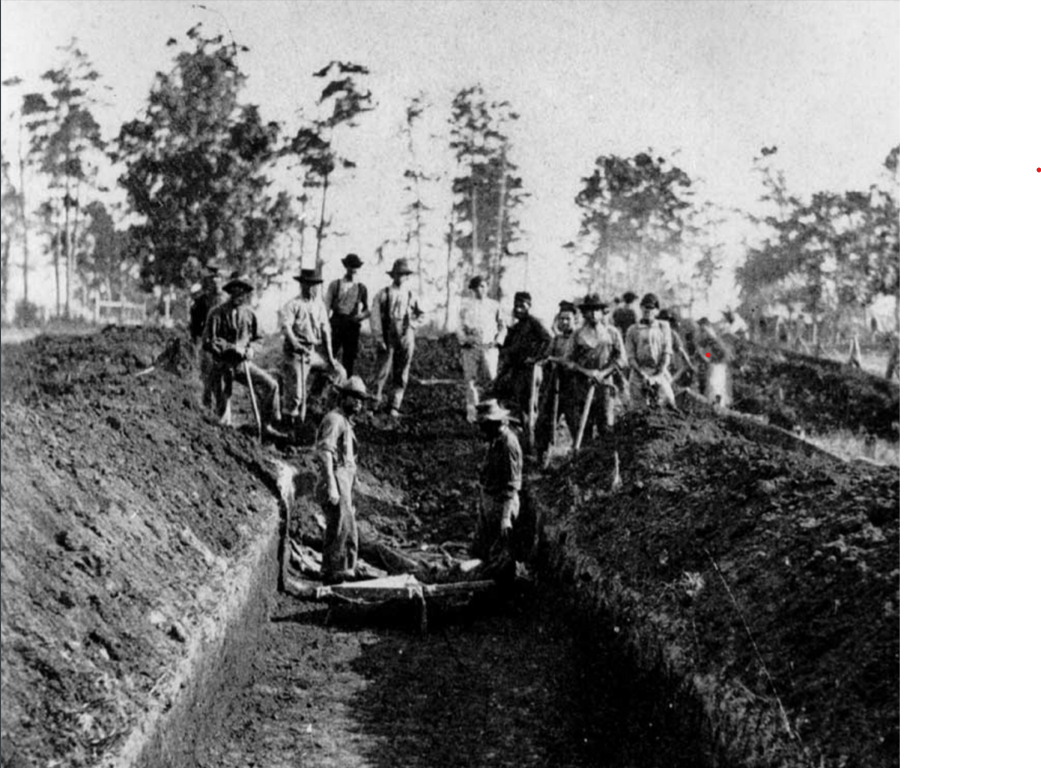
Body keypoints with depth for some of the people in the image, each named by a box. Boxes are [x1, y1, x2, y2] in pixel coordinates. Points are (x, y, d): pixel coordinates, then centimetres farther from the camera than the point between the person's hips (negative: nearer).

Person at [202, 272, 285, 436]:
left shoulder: (248, 313, 3)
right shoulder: (218, 313, -10)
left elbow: (255, 338, 17)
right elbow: (207, 342, -13)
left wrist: (251, 349, -5)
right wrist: (232, 347, -22)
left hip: (243, 363, 4)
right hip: (223, 365, -4)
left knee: (271, 384, -14)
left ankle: (269, 425, -7)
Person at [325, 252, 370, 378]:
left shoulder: (361, 288, 11)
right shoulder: (335, 285, 4)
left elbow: (367, 309, 18)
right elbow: (326, 307, 1)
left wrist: (362, 315, -5)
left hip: (352, 326, 2)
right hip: (336, 325, -2)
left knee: (349, 360, 4)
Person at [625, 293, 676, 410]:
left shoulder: (664, 327, 13)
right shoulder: (633, 330, 12)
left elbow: (667, 353, 5)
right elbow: (631, 357, 5)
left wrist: (658, 374, -8)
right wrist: (643, 375, -10)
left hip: (659, 372, 0)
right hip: (639, 373, 0)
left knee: (669, 402, -19)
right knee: (640, 409, -7)